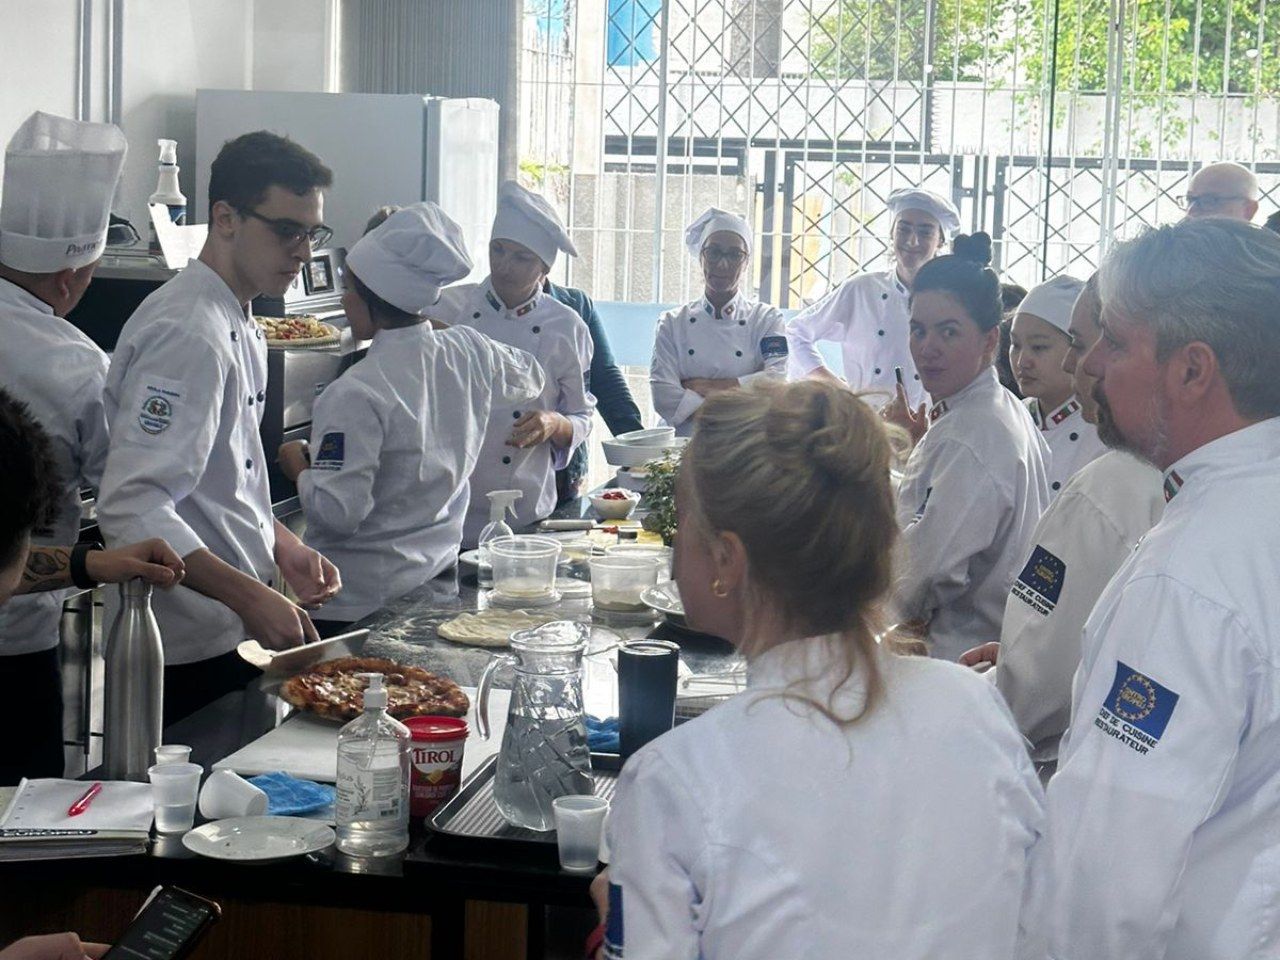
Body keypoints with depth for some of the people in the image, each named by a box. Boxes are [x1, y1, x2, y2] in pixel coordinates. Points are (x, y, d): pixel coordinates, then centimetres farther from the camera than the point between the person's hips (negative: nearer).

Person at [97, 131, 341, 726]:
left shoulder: (239, 329, 14)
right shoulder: (187, 334, -20)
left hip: (234, 635, 10)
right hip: (185, 652, -10)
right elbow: (132, 508, -27)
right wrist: (249, 597, -29)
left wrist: (281, 548, 9)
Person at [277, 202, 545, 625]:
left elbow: (338, 513, -22)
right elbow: (528, 379, 19)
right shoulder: (471, 353, -4)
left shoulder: (355, 395, -23)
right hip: (437, 570, 7)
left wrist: (301, 469, -4)